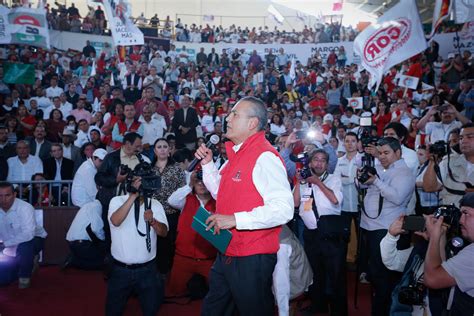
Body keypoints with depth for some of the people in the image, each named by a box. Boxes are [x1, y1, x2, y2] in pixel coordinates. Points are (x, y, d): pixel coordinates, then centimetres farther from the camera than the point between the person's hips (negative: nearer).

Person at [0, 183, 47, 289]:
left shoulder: (24, 208, -28)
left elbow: (28, 234, -39)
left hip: (32, 240, -5)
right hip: (10, 248, 6)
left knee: (24, 247, -40)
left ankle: (25, 276, -11)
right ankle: (29, 261, 30)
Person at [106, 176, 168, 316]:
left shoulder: (155, 204, 0)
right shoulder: (117, 201, -6)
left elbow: (164, 232, -9)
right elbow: (115, 221, -26)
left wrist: (152, 221, -28)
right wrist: (133, 196, -30)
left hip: (147, 269, 1)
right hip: (120, 269, -1)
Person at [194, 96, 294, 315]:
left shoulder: (265, 157, -20)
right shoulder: (236, 154, 11)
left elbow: (283, 209, -28)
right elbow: (221, 193, 23)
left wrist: (235, 219, -28)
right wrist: (207, 164, 9)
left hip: (252, 258, -9)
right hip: (226, 254, 10)